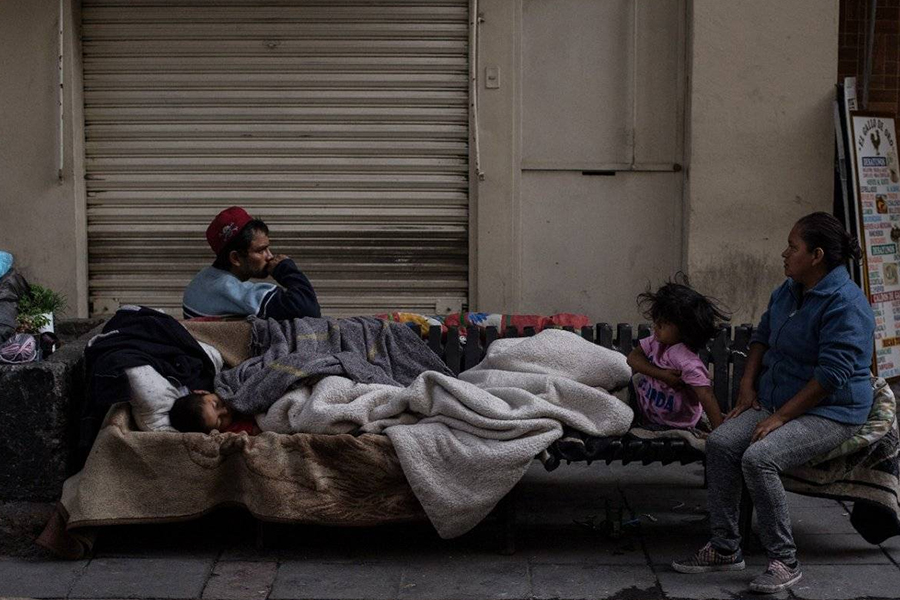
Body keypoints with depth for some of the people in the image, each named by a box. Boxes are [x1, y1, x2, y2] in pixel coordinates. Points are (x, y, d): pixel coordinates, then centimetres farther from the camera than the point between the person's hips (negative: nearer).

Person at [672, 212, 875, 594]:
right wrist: (747, 386, 7)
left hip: (829, 412, -8)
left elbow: (833, 374, -24)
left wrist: (781, 416, -23)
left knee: (758, 458, -30)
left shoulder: (845, 304, -19)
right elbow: (762, 336, 23)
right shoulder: (788, 291, 10)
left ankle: (784, 562, -17)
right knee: (720, 443, -15)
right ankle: (724, 549, -6)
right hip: (775, 398, 8)